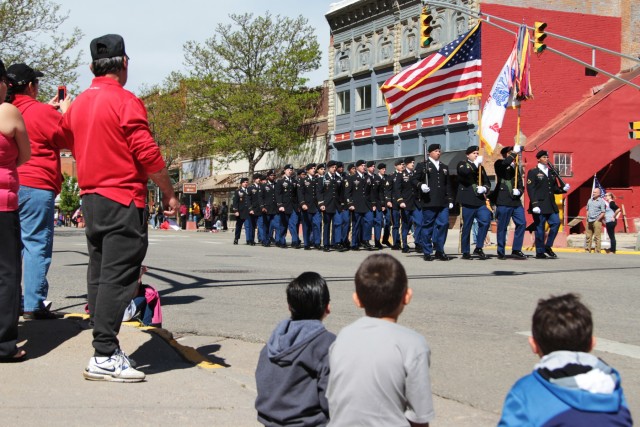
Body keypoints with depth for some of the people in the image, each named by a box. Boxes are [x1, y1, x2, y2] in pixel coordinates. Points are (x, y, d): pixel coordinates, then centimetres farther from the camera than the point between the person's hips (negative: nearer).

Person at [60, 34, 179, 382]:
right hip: (123, 200, -8)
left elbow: (70, 142, 20)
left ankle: (105, 346, 16)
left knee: (100, 275, 12)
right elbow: (148, 154, -15)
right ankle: (105, 356, -10)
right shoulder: (125, 101, -11)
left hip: (90, 198, 8)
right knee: (118, 277, -8)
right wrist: (169, 194, -7)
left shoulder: (78, 104, 12)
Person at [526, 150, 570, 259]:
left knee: (556, 223, -5)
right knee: (540, 228, -3)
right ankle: (540, 252, 5)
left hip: (551, 205, 6)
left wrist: (563, 189, -1)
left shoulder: (552, 172, 18)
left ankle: (548, 246, 10)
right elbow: (530, 189, -8)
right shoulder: (533, 172, 0)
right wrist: (534, 204, -18)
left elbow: (555, 188, 21)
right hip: (539, 205, -6)